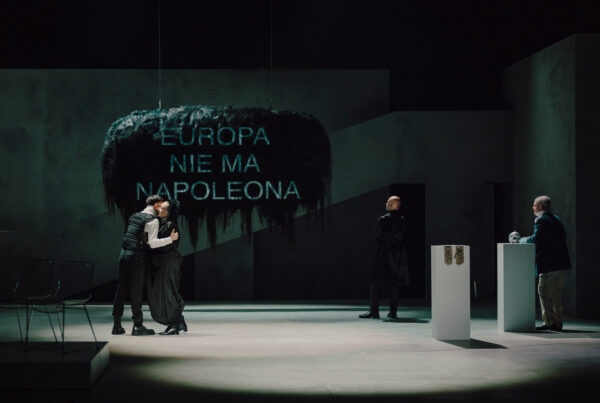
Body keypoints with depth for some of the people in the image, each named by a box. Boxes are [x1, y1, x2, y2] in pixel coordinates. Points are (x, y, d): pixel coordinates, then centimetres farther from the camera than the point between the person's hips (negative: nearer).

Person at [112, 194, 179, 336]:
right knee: (136, 290, -3)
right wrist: (171, 238, -8)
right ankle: (138, 326, 1)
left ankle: (117, 325, 11)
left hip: (124, 253, 7)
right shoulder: (153, 220, -6)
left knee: (121, 288, 9)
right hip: (136, 255, -7)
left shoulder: (134, 216, 18)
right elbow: (153, 243, -14)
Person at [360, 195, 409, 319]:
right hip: (399, 253, 4)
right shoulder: (403, 221, 6)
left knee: (375, 282, 1)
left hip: (384, 252, -4)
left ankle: (374, 311, -5)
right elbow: (402, 236, 6)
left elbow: (380, 236, -9)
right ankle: (393, 311, 7)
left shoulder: (382, 220, -9)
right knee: (396, 283, 8)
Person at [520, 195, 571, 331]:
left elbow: (535, 239, -21)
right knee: (556, 294, 12)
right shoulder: (556, 220, 19)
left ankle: (549, 322, -8)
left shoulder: (541, 220, -9)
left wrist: (522, 240, -2)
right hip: (562, 264, 9)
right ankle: (557, 323, 14)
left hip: (549, 264, -9)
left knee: (544, 292, -5)